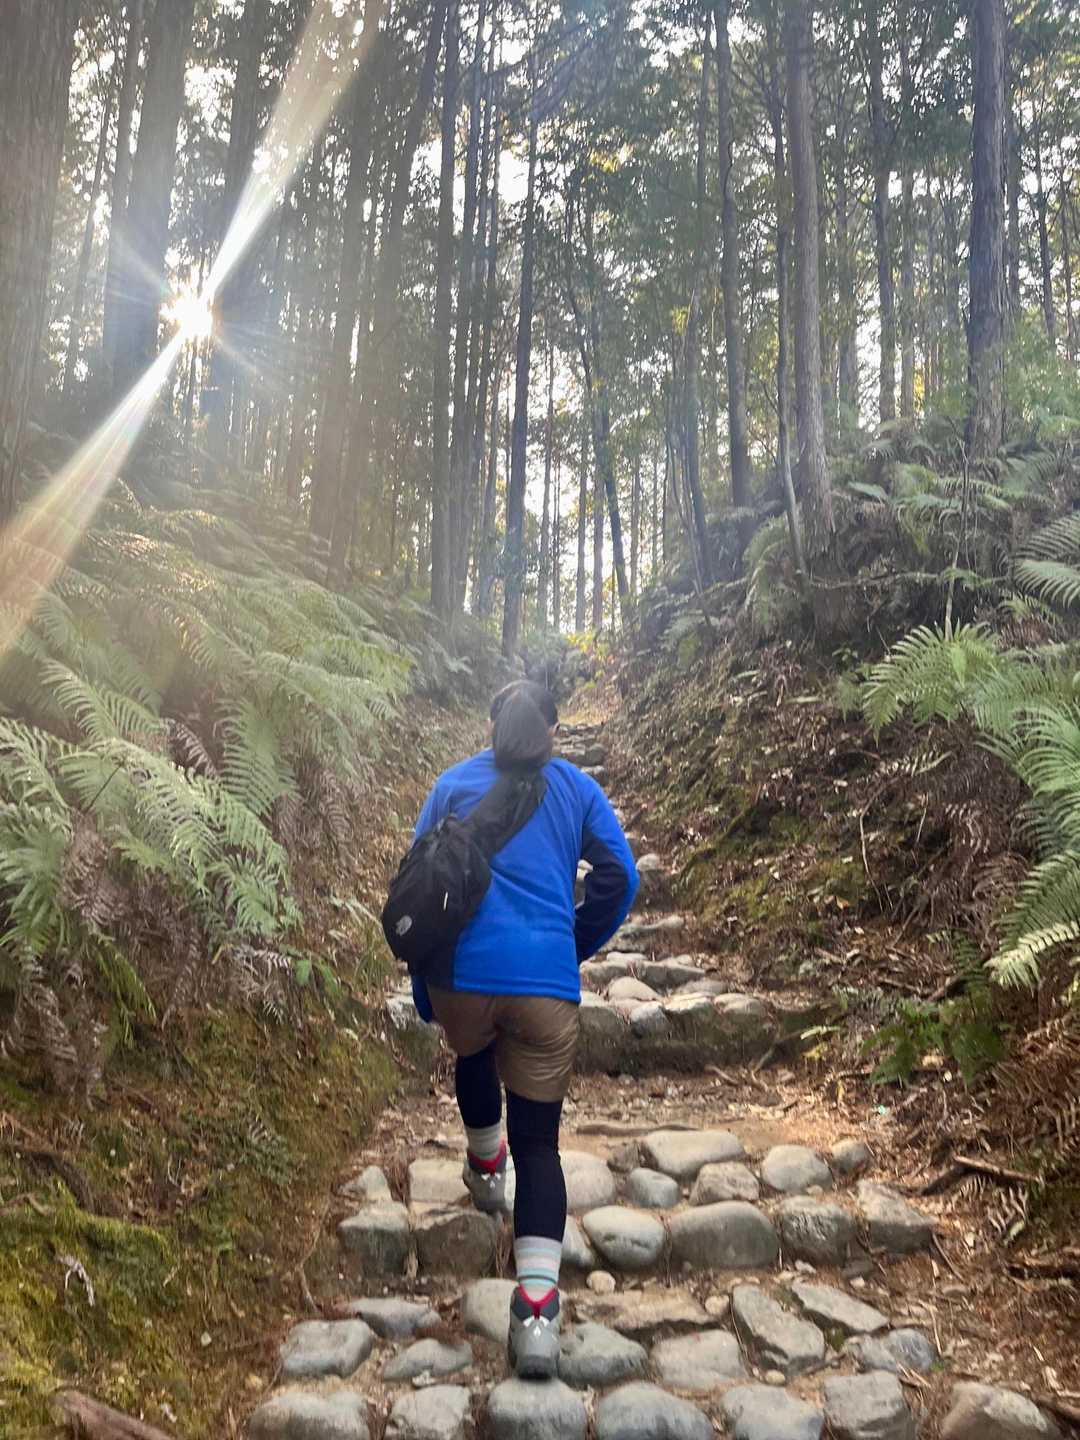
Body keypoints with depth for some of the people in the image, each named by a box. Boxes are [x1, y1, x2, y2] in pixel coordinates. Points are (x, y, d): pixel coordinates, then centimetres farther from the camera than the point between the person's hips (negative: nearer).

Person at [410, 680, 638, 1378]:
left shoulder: (455, 782, 13)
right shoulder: (577, 787, 13)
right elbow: (619, 877, 4)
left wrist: (422, 983, 17)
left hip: (463, 971, 1)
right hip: (547, 980, -1)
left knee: (473, 1056, 36)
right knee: (539, 1139, 7)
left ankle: (487, 1168, 54)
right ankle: (538, 1303, -7)